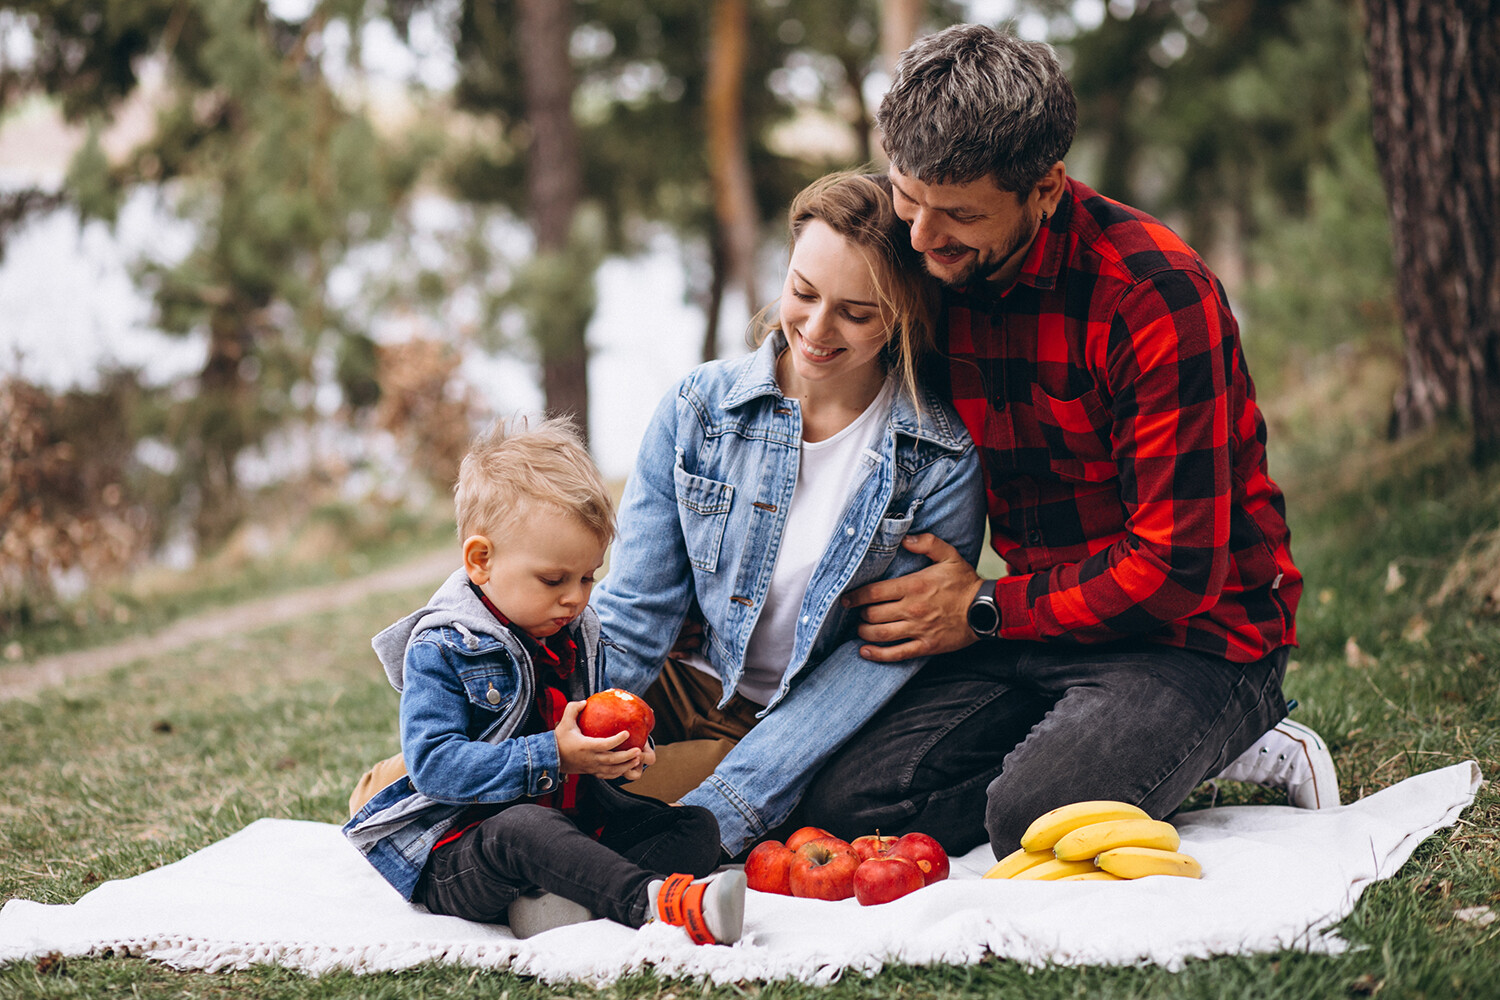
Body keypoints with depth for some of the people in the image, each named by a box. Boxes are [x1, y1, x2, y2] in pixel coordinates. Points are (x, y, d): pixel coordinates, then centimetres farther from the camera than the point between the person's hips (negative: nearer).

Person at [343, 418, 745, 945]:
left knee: (697, 827, -8)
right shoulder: (440, 649, -12)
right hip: (456, 854, -7)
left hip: (572, 816, 8)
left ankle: (570, 895, -35)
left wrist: (623, 753, -3)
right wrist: (552, 758, -28)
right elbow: (433, 764, -21)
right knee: (524, 830, -40)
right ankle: (653, 900, -55)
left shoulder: (578, 634, 12)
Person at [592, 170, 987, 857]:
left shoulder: (942, 461, -12)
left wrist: (713, 815, -27)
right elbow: (632, 613, -4)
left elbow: (885, 660, -15)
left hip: (823, 731, -2)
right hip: (689, 693, 3)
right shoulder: (696, 409, -4)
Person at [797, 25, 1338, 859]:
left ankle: (1216, 746, -4)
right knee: (844, 806, -14)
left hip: (1196, 632, -6)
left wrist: (985, 609, -12)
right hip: (1032, 628, 6)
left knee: (1033, 819, -31)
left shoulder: (1157, 296, -22)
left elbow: (1179, 569, -21)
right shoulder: (934, 268, 0)